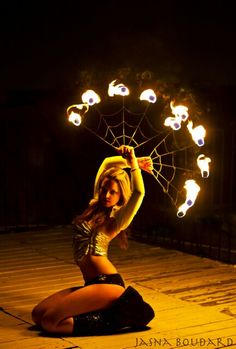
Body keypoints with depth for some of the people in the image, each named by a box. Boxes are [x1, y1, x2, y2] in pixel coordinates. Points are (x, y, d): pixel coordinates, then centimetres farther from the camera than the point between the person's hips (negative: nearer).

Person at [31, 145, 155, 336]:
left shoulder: (117, 218, -6)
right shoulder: (96, 206, 13)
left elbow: (139, 192, -25)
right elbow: (106, 163, 20)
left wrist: (133, 162, -18)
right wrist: (129, 161, 20)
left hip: (108, 283, -9)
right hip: (91, 283, 9)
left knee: (49, 321, -19)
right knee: (38, 314, -2)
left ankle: (105, 322, -7)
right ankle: (104, 313, 1)